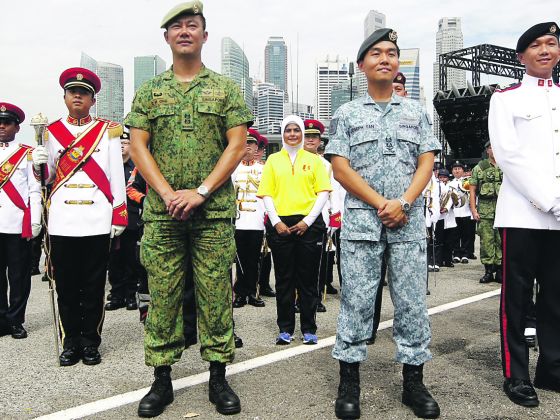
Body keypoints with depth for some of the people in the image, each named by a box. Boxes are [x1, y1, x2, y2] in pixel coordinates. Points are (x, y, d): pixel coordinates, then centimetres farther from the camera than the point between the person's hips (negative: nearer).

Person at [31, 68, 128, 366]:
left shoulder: (107, 131, 7)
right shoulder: (52, 132, 12)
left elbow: (116, 176, 3)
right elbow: (48, 177, 15)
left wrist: (119, 216, -2)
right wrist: (40, 165, -8)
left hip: (97, 221, -2)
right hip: (62, 222, 2)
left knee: (94, 286, 5)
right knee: (66, 286, 7)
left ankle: (90, 342, 17)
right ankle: (71, 342, 19)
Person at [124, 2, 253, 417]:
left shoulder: (226, 88, 8)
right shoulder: (149, 90, 13)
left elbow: (238, 145, -1)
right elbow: (139, 145, 5)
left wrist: (200, 192, -11)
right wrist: (168, 194, -10)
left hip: (214, 212, -1)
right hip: (161, 212, 2)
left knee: (216, 295, 3)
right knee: (163, 295, 5)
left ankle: (219, 378, 15)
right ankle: (162, 379, 18)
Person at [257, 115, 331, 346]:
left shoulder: (314, 160, 8)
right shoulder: (273, 160, 10)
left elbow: (323, 193, 2)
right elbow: (266, 194, 5)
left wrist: (308, 221, -8)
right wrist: (276, 222, -7)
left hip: (308, 224, 0)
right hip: (280, 225, 1)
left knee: (308, 278, 4)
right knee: (284, 278, 6)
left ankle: (309, 329, 14)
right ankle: (285, 329, 15)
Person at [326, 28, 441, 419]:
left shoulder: (416, 111, 14)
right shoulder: (347, 114, 9)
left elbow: (426, 163, 7)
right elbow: (341, 168, -1)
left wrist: (403, 203, -10)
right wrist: (381, 204, -10)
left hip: (409, 222, 2)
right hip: (361, 221, -1)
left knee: (412, 302, 4)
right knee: (356, 302, 1)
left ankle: (414, 382, 16)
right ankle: (349, 382, 11)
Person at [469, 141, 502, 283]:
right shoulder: (479, 168, 7)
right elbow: (472, 190, 4)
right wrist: (473, 210, -4)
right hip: (485, 210, -1)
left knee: (502, 241, 2)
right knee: (486, 240, 0)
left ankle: (500, 271, 10)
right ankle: (488, 271, 7)